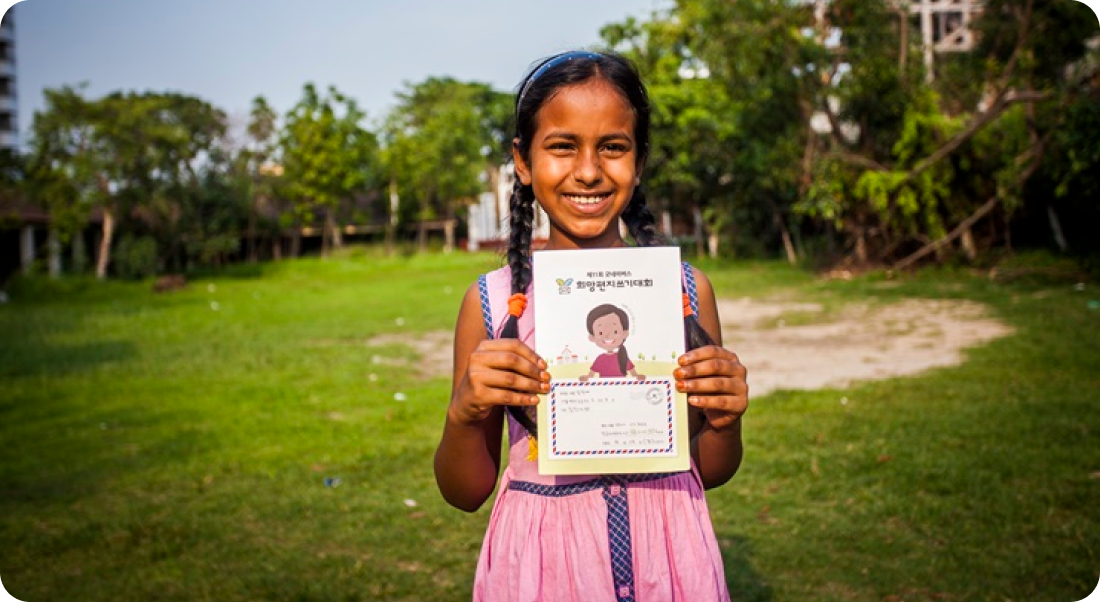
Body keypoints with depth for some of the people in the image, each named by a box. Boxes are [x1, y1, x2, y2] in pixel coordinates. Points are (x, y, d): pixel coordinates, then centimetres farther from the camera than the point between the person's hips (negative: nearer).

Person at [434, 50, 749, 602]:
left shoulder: (686, 289, -5)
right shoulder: (491, 301, -8)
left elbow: (711, 472, 6)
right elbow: (465, 494, -1)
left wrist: (725, 420, -14)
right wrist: (463, 414, -19)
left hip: (667, 552, 1)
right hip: (543, 557, 0)